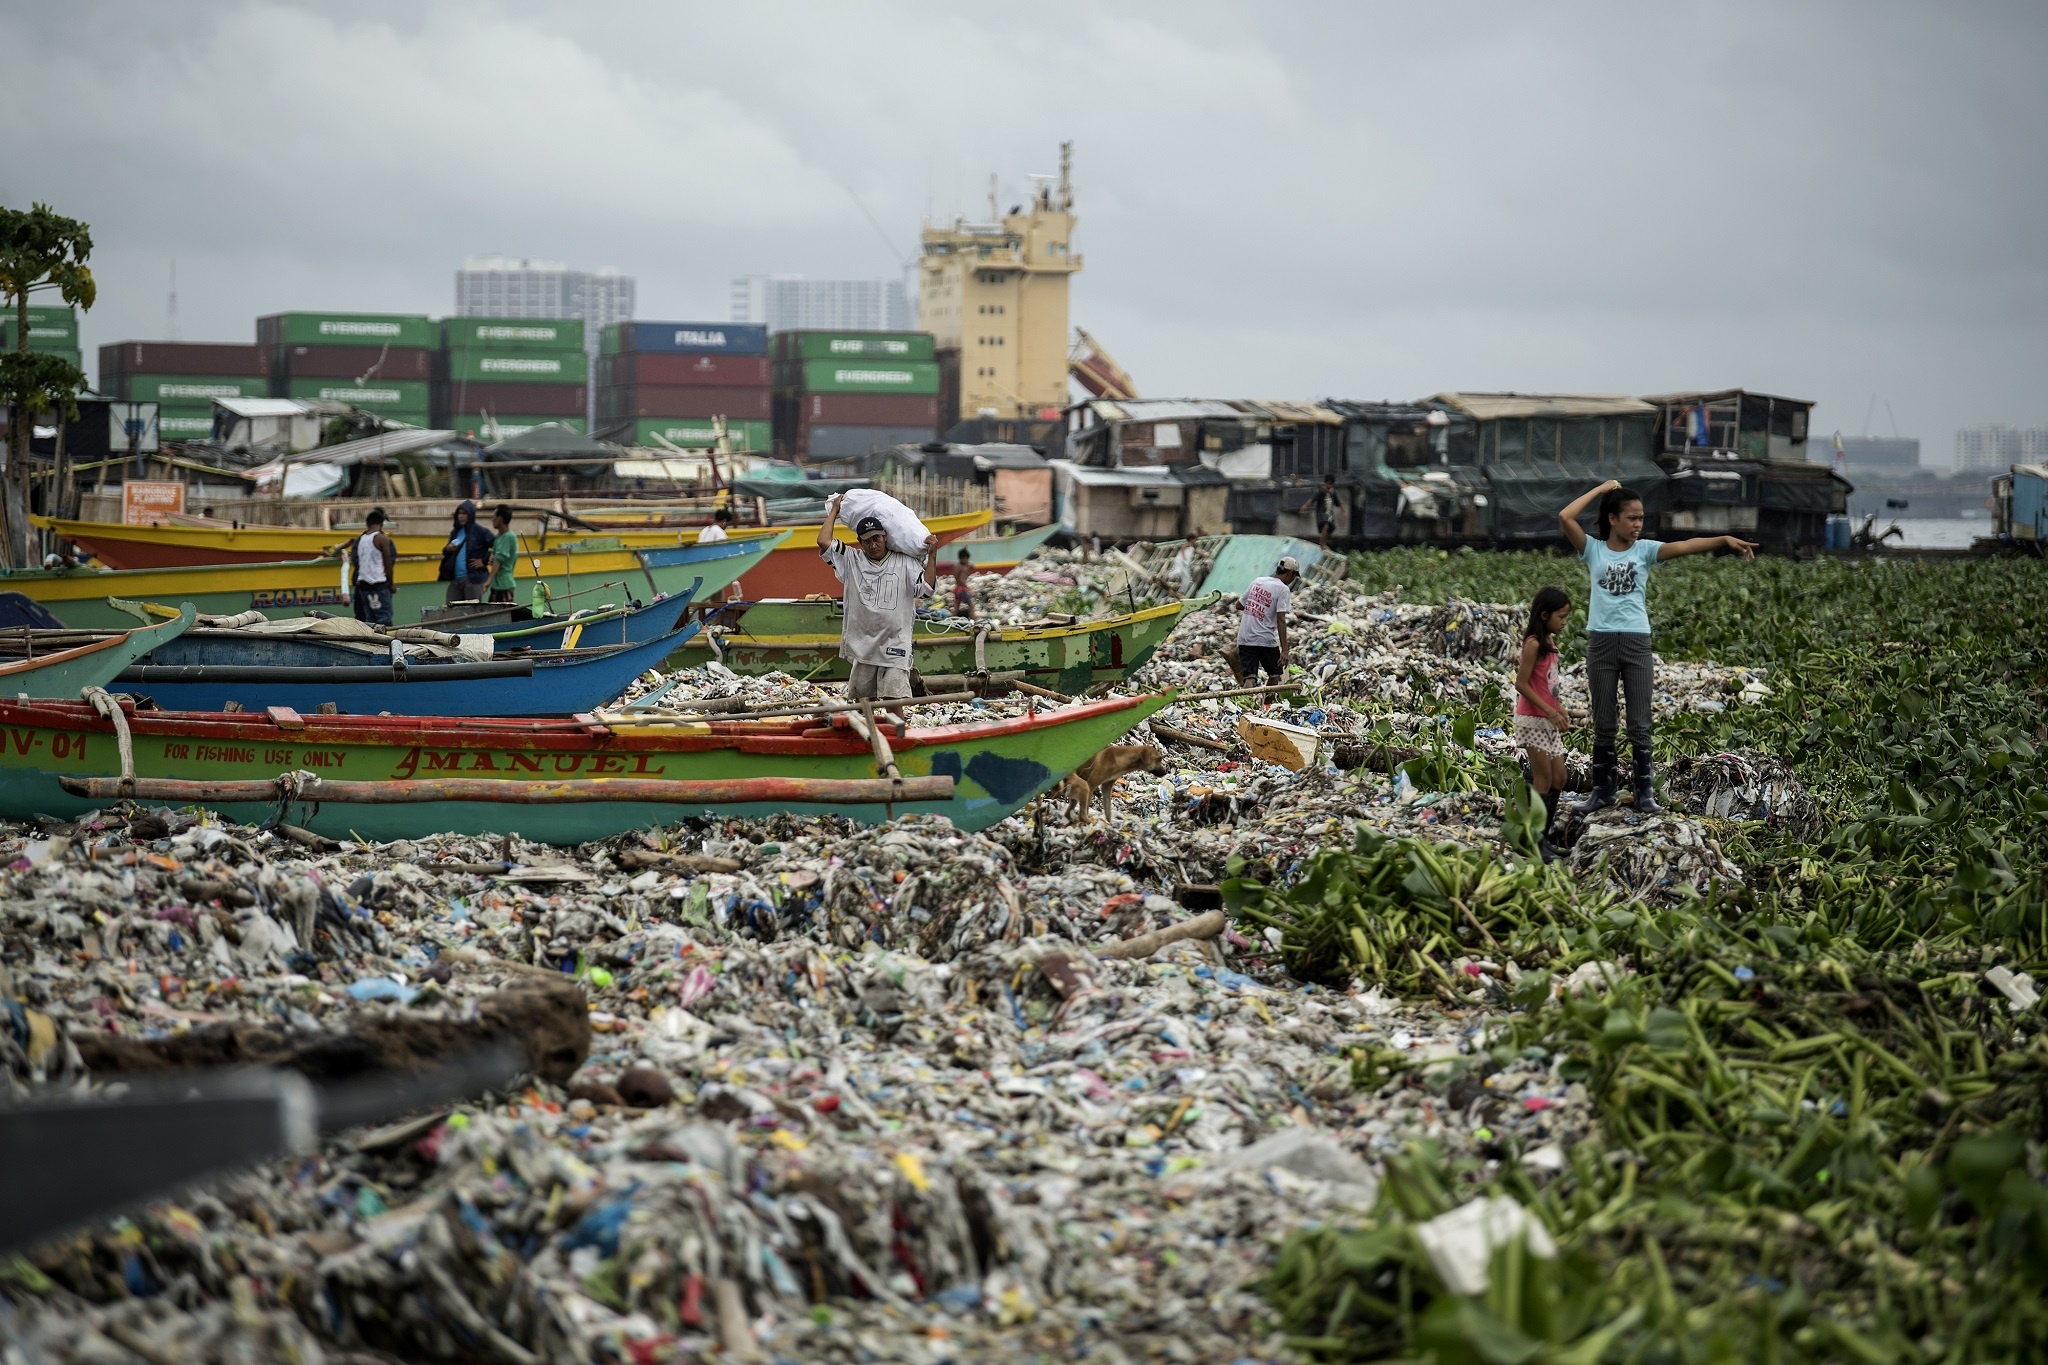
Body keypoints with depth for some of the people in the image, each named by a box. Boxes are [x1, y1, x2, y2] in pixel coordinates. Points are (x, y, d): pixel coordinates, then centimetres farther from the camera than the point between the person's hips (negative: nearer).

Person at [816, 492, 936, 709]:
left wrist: (931, 555, -13)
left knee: (895, 703, -15)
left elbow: (927, 589, -7)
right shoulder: (852, 560, 8)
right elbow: (823, 541, 2)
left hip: (894, 648, -3)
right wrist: (835, 510, 11)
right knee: (861, 702, 10)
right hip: (863, 647, 3)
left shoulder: (905, 563, 3)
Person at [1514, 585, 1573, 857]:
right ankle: (1536, 843, 0)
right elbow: (1522, 683, -20)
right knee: (1544, 779, -5)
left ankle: (1543, 836, 17)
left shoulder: (1549, 642, 10)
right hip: (1533, 720, -9)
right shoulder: (1534, 644, -17)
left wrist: (1560, 709, 7)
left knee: (1558, 778, 10)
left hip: (1549, 721, 9)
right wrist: (1550, 711, -22)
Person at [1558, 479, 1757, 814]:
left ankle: (1645, 792, 9)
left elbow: (1684, 546, -13)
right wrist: (1601, 489, -5)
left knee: (1639, 723, 3)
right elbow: (1565, 517, -12)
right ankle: (1603, 790, 18)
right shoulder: (1593, 549, 2)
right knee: (1603, 723, 9)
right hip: (1601, 642, 0)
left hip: (1636, 642, 0)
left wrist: (1725, 539, -28)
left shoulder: (1645, 549, 2)